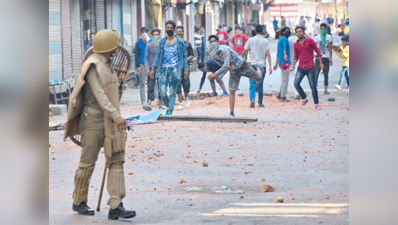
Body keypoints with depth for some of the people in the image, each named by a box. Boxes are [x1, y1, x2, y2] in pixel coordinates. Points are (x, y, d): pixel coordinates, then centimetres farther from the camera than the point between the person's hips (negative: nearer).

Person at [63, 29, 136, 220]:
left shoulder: (107, 65, 15)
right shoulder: (93, 65, -13)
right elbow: (98, 94, -23)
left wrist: (116, 94, 15)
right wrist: (115, 116, -30)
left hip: (109, 120, 8)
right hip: (93, 119, -8)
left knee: (116, 160, -2)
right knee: (88, 162, 3)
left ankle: (115, 207, -6)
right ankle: (79, 202, 20)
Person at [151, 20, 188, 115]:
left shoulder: (180, 42, 6)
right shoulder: (162, 42, 13)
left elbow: (184, 56, 10)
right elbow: (158, 56, 17)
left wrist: (185, 69, 3)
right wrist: (153, 69, 12)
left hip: (174, 69, -2)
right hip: (163, 69, 2)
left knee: (172, 92, -3)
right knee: (162, 91, -8)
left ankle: (170, 111, 2)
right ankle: (169, 106, 16)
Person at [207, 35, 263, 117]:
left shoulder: (225, 49, -31)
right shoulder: (213, 55, -8)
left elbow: (226, 66, -37)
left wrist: (214, 74, -41)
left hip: (243, 67, -4)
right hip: (233, 71, 4)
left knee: (259, 80, 8)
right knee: (232, 91, -10)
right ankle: (231, 113, -6)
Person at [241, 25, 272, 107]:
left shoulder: (250, 40, 1)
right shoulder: (265, 41, -1)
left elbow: (244, 52, 2)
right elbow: (268, 54, -6)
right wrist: (270, 67, -6)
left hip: (252, 64, 0)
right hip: (262, 64, 0)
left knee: (252, 84, -2)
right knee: (260, 84, 11)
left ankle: (252, 99, -23)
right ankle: (260, 102, 17)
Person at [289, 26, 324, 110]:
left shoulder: (309, 41, -3)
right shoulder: (296, 44, 8)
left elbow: (318, 51, 1)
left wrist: (321, 63, -4)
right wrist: (292, 64, 0)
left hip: (310, 68, -4)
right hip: (301, 67, 4)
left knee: (313, 86, -4)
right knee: (296, 83, -11)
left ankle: (317, 104, 6)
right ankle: (304, 99, 10)